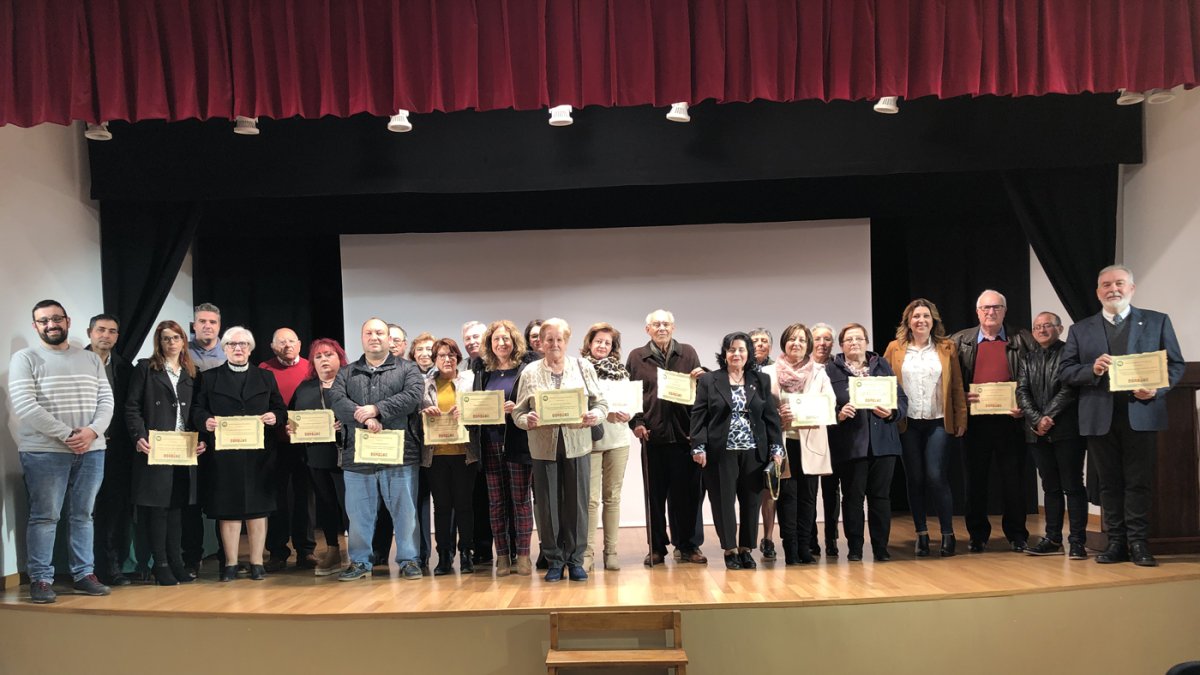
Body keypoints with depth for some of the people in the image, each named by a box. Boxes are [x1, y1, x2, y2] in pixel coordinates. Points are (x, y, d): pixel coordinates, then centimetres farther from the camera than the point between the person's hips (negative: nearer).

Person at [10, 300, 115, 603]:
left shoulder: (91, 359, 13)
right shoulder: (25, 359, -1)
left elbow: (106, 400, 8)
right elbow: (25, 406, -11)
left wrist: (92, 431, -12)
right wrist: (66, 435, -15)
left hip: (91, 450, 4)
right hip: (44, 452, -4)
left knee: (83, 515, 10)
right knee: (44, 517, -1)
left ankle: (84, 574, 16)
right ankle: (40, 579, 7)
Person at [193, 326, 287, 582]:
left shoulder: (266, 377, 14)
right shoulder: (210, 378, 10)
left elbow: (281, 409, 12)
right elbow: (197, 410, 4)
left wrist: (275, 416, -10)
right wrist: (206, 421, -17)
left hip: (259, 454, 1)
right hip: (224, 454, -1)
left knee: (258, 506, 4)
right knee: (227, 508, 1)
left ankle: (257, 562, 12)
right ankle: (230, 564, 11)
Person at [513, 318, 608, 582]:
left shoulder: (583, 367, 5)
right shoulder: (530, 372, 4)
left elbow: (601, 403, 4)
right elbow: (518, 412, 3)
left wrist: (595, 416, -17)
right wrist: (527, 420, -19)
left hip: (577, 446, 0)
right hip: (544, 447, 0)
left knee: (576, 503, 4)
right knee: (547, 505, 5)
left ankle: (575, 559, 17)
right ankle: (554, 560, 18)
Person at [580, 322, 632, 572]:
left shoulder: (621, 370, 9)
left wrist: (627, 414, -10)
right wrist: (605, 414, -19)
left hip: (618, 439, 3)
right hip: (589, 439, -3)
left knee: (612, 496, 8)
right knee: (591, 498, -5)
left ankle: (611, 551, 15)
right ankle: (588, 552, 2)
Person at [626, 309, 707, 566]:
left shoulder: (687, 353, 10)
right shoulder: (637, 357, 8)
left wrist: (700, 378, -8)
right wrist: (636, 422, -5)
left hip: (684, 433, 0)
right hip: (652, 434, 0)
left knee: (687, 492, 4)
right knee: (655, 495, 6)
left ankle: (688, 545, 14)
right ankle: (657, 547, 16)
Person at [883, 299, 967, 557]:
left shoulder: (947, 348, 6)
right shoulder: (895, 349, 5)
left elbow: (957, 387, 6)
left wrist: (961, 419, 1)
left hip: (938, 422, -1)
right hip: (907, 424, 1)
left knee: (936, 477, -9)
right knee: (914, 480, 5)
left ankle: (948, 534, 5)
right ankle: (921, 534, 15)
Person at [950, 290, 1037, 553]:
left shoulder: (1022, 340, 4)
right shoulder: (960, 341, 7)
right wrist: (962, 398, -9)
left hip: (1010, 420, -1)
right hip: (974, 420, 1)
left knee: (1013, 478, 6)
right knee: (975, 479, 7)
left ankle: (1016, 534, 17)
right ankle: (977, 534, 17)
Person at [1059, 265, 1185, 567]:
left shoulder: (1157, 322, 8)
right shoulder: (1080, 330, 10)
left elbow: (1176, 364, 5)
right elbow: (1065, 371, 6)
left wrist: (1157, 389, -13)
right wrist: (1092, 369, -14)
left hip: (1141, 413, -1)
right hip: (1099, 417, 2)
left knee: (1139, 482, 0)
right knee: (1109, 482, 6)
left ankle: (1138, 543, 6)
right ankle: (1116, 542, 11)